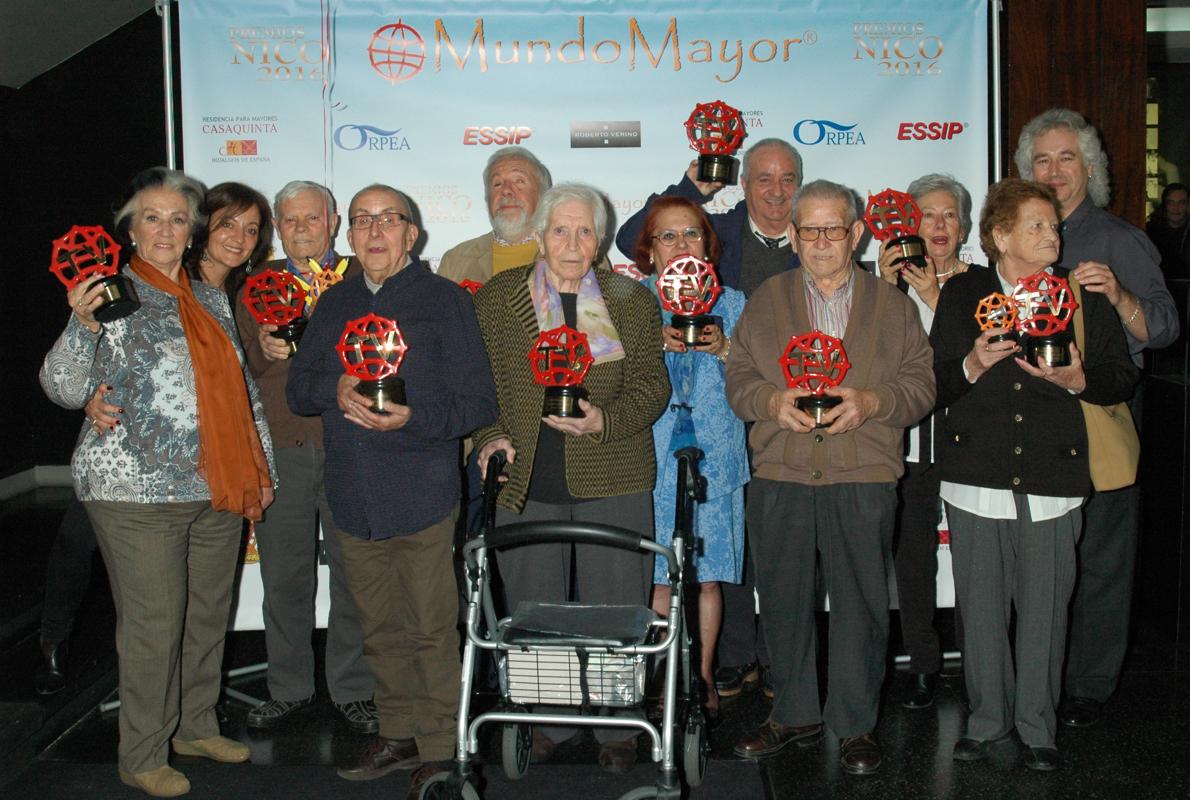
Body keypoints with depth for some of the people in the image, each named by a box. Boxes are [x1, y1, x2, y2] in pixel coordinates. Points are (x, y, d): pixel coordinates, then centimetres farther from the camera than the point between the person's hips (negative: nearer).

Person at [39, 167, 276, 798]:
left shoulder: (212, 302, 14)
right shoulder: (113, 296, -3)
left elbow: (243, 390, 19)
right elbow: (65, 389, -11)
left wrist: (262, 467, 17)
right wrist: (82, 324, -28)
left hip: (217, 489, 6)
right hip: (137, 490, -6)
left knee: (209, 614, 13)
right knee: (154, 623, -1)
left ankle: (197, 727, 31)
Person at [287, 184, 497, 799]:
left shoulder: (444, 300, -1)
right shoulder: (335, 305, 15)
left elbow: (479, 402, -6)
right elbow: (297, 388, 13)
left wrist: (414, 417, -23)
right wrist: (336, 390, -9)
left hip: (422, 499, -5)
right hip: (354, 502, 5)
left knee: (432, 630, 0)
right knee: (380, 629, 15)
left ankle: (438, 750, 14)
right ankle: (398, 733, 31)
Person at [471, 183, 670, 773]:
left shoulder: (633, 301, 5)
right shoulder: (496, 298, 6)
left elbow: (652, 384, 2)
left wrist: (604, 421, -14)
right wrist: (491, 436, -6)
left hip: (613, 477, -1)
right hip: (527, 478, 1)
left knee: (614, 608, 4)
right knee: (534, 608, 10)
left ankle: (617, 727, 20)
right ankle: (544, 721, 26)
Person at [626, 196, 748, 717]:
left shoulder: (731, 302, 11)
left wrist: (723, 348, -11)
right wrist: (658, 344, -15)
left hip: (714, 456, 1)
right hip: (652, 455, -1)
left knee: (707, 574, 4)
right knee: (658, 575, 1)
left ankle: (703, 676, 19)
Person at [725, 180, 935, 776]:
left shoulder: (893, 305, 10)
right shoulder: (764, 301, 13)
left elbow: (921, 383, 5)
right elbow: (738, 377, 8)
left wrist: (870, 401, -14)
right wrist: (773, 400, -12)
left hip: (863, 479, -1)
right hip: (778, 477, 1)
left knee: (860, 603, 3)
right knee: (782, 599, 8)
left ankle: (855, 725, 18)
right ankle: (794, 715, 25)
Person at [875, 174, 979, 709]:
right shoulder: (892, 283, 6)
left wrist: (936, 300, -15)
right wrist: (887, 288, -13)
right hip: (908, 440, 1)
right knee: (913, 554, 8)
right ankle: (923, 665, 21)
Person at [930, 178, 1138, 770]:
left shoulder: (1083, 294, 9)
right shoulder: (961, 294, 7)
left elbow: (1122, 377, 9)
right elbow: (932, 383, 4)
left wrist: (1077, 379, -11)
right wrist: (972, 366, -15)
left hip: (1052, 480, 0)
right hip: (975, 479, 0)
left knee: (1045, 608, 3)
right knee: (981, 607, 6)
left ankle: (1036, 725, 20)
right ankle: (987, 717, 23)